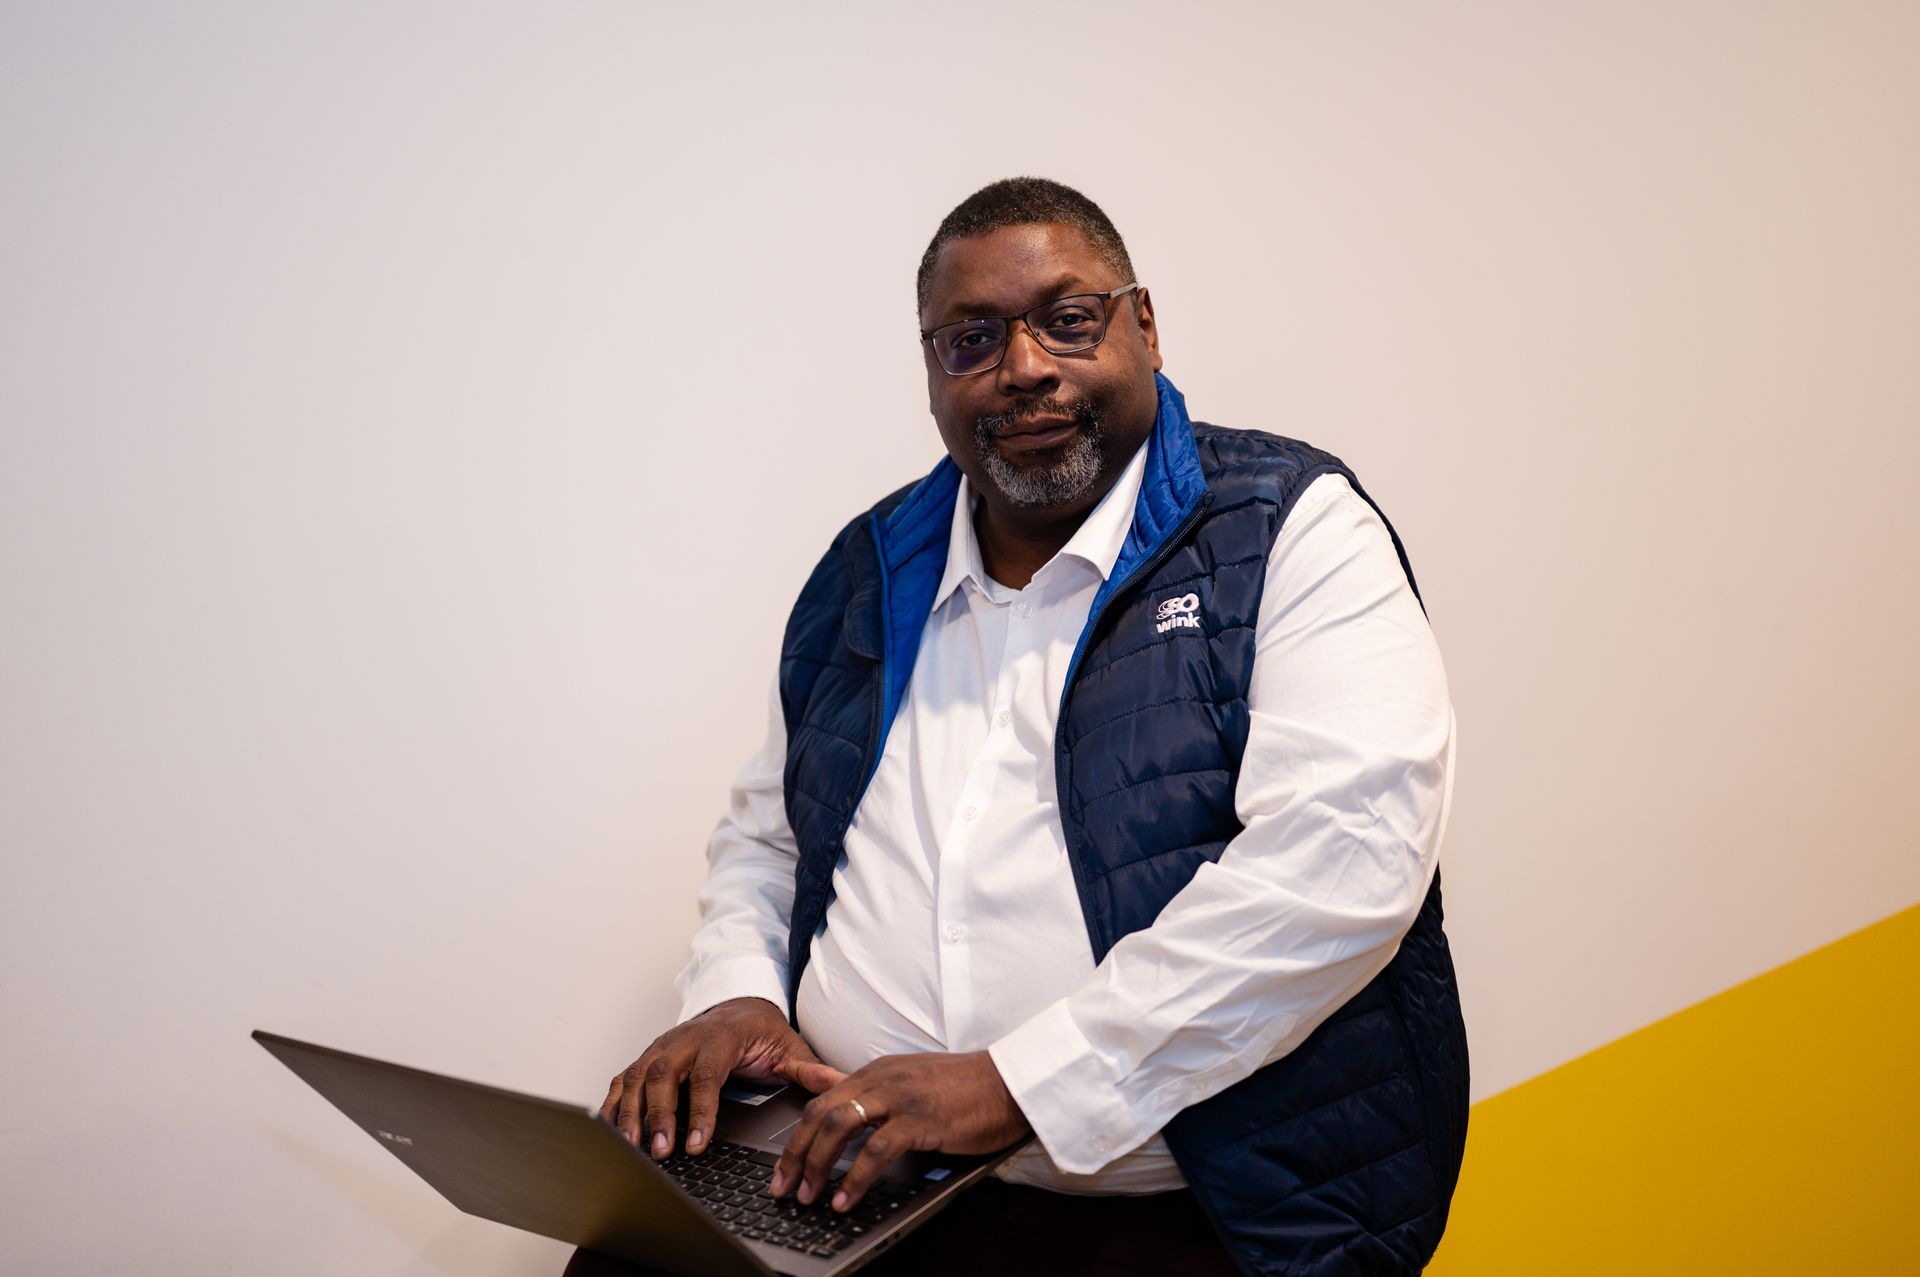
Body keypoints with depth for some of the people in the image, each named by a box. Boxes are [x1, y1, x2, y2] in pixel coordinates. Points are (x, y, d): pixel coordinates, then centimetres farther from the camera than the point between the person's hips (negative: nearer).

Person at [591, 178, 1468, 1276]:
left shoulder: (1291, 530, -2)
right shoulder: (864, 577, 15)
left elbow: (1346, 855, -16)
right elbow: (764, 837, 26)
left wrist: (1021, 1081, -20)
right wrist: (733, 995, 2)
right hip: (856, 1177, 5)